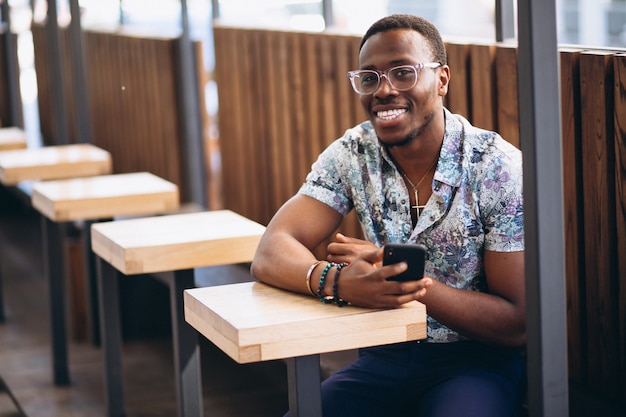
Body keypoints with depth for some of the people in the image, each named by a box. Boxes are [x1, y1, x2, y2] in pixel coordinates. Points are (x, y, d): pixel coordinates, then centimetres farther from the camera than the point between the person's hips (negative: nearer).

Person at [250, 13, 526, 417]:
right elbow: (271, 255, -12)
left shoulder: (500, 168, -13)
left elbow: (519, 325, -14)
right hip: (384, 358, 3)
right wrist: (337, 282, -34)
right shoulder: (352, 155, -3)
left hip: (478, 363, -2)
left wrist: (409, 281, -26)